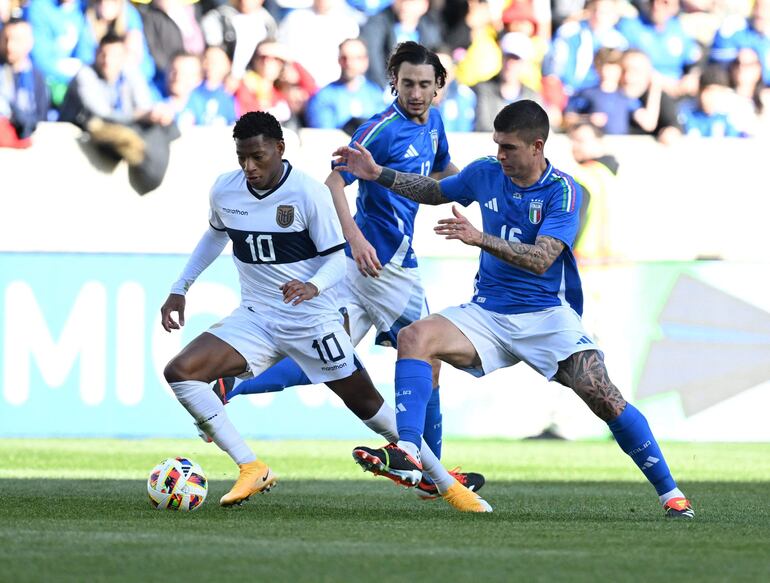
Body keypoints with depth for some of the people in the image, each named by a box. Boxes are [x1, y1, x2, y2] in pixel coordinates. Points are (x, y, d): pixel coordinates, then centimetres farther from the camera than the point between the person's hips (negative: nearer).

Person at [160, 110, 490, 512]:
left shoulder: (308, 193, -17)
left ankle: (447, 485, 14)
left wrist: (313, 286, -34)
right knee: (180, 372, -16)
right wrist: (179, 290, 17)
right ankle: (251, 470, -12)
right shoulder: (224, 190, -3)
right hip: (255, 317, 4)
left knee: (368, 404, -1)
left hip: (311, 320, -4)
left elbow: (336, 259, -12)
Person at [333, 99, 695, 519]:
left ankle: (669, 492, -5)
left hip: (547, 314, -4)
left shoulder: (563, 192, -13)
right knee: (414, 337, -22)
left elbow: (541, 260, -25)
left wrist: (480, 238, -36)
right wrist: (377, 174, 11)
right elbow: (435, 192, 22)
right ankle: (407, 452, -30)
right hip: (488, 312, 4)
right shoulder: (486, 173, 1)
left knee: (603, 397, -18)